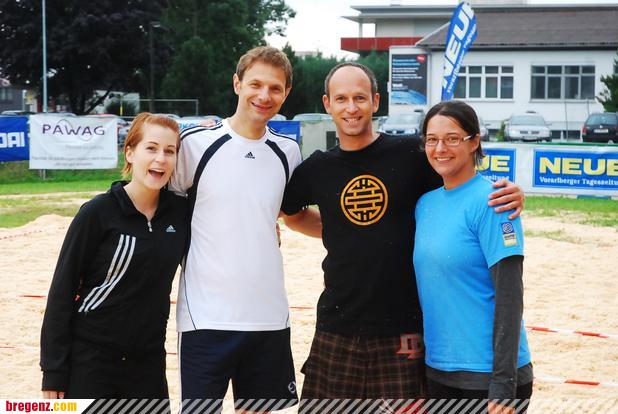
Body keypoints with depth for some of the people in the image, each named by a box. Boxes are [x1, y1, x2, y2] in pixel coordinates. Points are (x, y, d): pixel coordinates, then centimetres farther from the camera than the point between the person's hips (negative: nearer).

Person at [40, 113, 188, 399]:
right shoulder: (98, 213, -10)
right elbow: (62, 291, -8)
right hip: (90, 362, -4)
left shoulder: (180, 211, 2)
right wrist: (53, 372, -10)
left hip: (149, 362, 4)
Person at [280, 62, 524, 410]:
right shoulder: (316, 169, 6)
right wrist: (336, 233, 10)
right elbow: (291, 214, 25)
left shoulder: (410, 154, -2)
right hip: (338, 331, 2)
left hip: (401, 331, -2)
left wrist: (509, 195, -13)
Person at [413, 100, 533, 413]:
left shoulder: (489, 202, -12)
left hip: (487, 375, -6)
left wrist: (504, 383, -18)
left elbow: (509, 294, -15)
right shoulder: (425, 203, 8)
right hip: (437, 369, 6)